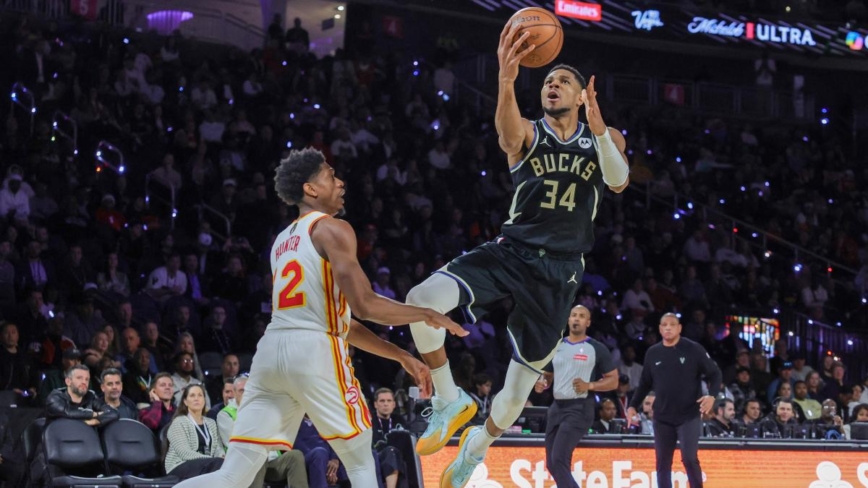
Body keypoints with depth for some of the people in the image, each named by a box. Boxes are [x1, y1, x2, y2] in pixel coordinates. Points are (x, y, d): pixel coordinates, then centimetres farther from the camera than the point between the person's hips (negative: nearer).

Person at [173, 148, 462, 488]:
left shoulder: (283, 241, 27)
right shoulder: (332, 229, 0)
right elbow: (365, 305, -11)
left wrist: (401, 356, 30)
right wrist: (427, 315, 4)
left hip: (271, 349, 7)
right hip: (314, 352, -7)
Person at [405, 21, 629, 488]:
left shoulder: (604, 138, 9)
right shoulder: (529, 133, 2)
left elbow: (619, 181, -11)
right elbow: (508, 135, -24)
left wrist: (599, 130, -30)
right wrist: (506, 80, -46)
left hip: (560, 269, 1)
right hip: (512, 252, -1)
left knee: (525, 377, 7)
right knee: (422, 299, -28)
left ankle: (479, 443, 38)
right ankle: (450, 401, -10)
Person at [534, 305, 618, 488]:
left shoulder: (597, 349, -2)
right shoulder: (556, 346, 13)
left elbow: (613, 380, -1)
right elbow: (547, 375, 23)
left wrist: (589, 385, -17)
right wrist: (542, 382, -1)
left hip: (580, 409, -7)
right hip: (557, 407, 7)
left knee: (559, 459, -20)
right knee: (552, 464, 9)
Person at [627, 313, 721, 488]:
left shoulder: (693, 349, -6)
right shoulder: (652, 353, 6)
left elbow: (715, 373, -2)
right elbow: (645, 383, 16)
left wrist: (712, 395, -18)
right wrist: (633, 405, 9)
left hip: (689, 415, -4)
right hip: (662, 417, 4)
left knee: (689, 458, -13)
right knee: (662, 462, 6)